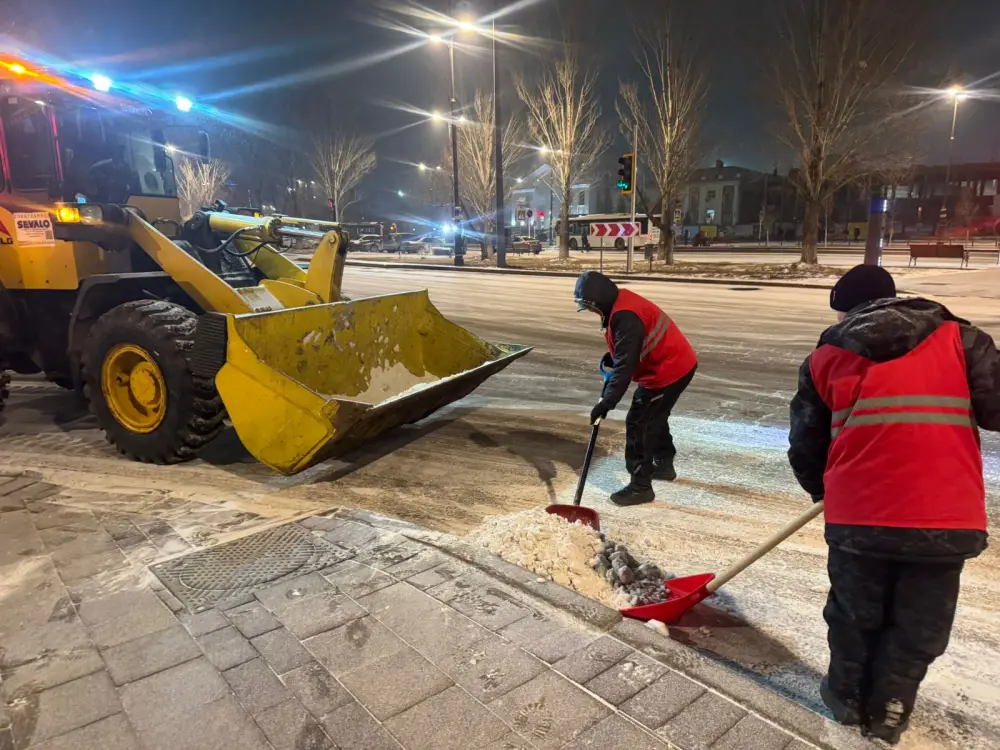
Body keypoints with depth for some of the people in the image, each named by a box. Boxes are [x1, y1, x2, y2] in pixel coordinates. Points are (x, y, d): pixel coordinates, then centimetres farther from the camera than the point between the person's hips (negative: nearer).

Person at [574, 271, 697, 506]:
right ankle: (664, 464, 44)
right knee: (654, 417, 26)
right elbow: (626, 351, 20)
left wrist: (607, 402, -30)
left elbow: (625, 365, -30)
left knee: (639, 424, -7)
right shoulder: (621, 303, 6)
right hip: (677, 364, 11)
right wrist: (609, 359, 5)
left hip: (668, 371, -11)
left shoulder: (625, 317, -27)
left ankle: (641, 486, 0)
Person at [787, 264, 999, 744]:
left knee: (854, 612, 22)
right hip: (945, 517, 0)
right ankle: (888, 710, 31)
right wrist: (956, 407, 18)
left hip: (859, 516, 1)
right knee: (918, 624, 19)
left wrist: (824, 491, 28)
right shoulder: (958, 338, 4)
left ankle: (848, 696, 38)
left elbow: (805, 446, 10)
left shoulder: (826, 357, 6)